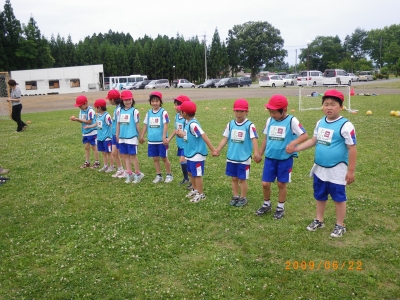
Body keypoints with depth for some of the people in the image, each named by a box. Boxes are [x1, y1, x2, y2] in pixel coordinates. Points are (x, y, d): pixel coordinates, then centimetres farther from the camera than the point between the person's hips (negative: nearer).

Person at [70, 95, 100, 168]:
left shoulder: (90, 110, -18)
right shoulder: (81, 110, 7)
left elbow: (89, 121, -21)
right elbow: (82, 120, 9)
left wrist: (78, 119, -21)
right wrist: (76, 119, -11)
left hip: (92, 132, -7)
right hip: (85, 132, 7)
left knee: (94, 147, 2)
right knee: (86, 147, 12)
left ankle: (97, 162, 13)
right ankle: (87, 162, 21)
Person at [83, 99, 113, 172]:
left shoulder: (107, 116, -17)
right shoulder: (98, 115, 9)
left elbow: (111, 125, -17)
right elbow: (96, 124, 22)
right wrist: (88, 126, 31)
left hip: (107, 137, -8)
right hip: (100, 137, 8)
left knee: (108, 152, 2)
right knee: (103, 152, 15)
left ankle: (111, 166, 13)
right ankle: (105, 166, 25)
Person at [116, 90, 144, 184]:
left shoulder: (134, 111, -6)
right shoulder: (120, 111, 9)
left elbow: (137, 124, -4)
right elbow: (118, 123, 13)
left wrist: (140, 136, -2)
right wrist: (117, 134, 14)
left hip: (132, 137, -5)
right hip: (122, 137, 5)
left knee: (133, 155, -2)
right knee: (125, 155, 8)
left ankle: (138, 174, 9)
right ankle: (129, 174, 16)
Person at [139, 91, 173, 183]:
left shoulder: (163, 112, -8)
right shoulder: (149, 113, 7)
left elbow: (165, 125, -12)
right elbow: (145, 125, 13)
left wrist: (164, 137, -20)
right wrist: (142, 136, 12)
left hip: (161, 140, -5)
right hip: (151, 140, 5)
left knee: (164, 158, 5)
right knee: (155, 158, 11)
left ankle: (169, 175, 20)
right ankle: (158, 175, 23)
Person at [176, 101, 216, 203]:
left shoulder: (193, 124, -23)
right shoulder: (188, 123, 6)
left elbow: (204, 136, -27)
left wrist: (213, 149, -31)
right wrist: (181, 133, -2)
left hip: (197, 155, -10)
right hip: (190, 153, 10)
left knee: (197, 174, 2)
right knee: (191, 172, 21)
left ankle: (201, 194, 16)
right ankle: (195, 190, 38)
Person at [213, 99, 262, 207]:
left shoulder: (249, 125, -11)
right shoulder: (230, 124, 3)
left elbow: (254, 139, -20)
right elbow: (225, 138, 4)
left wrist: (256, 153, -33)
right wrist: (217, 150, -4)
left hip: (244, 158, -4)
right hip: (231, 157, 4)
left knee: (242, 179, 7)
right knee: (234, 178, 16)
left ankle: (243, 198, 24)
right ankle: (235, 197, 31)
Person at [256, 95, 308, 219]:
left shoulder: (292, 121, -12)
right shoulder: (270, 120, 3)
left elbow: (305, 135, -16)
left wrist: (293, 142, -33)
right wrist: (260, 153, 16)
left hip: (285, 159, -4)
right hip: (270, 158, 4)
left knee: (282, 184, 10)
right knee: (265, 184, 6)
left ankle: (280, 207, 28)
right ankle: (267, 204, 30)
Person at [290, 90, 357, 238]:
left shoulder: (345, 126, -18)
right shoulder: (320, 123, 3)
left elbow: (352, 149, -15)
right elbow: (313, 140, 13)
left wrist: (351, 171, -15)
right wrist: (296, 148, 3)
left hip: (337, 170, -6)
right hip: (319, 169, 7)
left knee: (338, 198, 9)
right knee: (319, 196, 19)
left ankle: (340, 225, 26)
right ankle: (319, 220, 37)